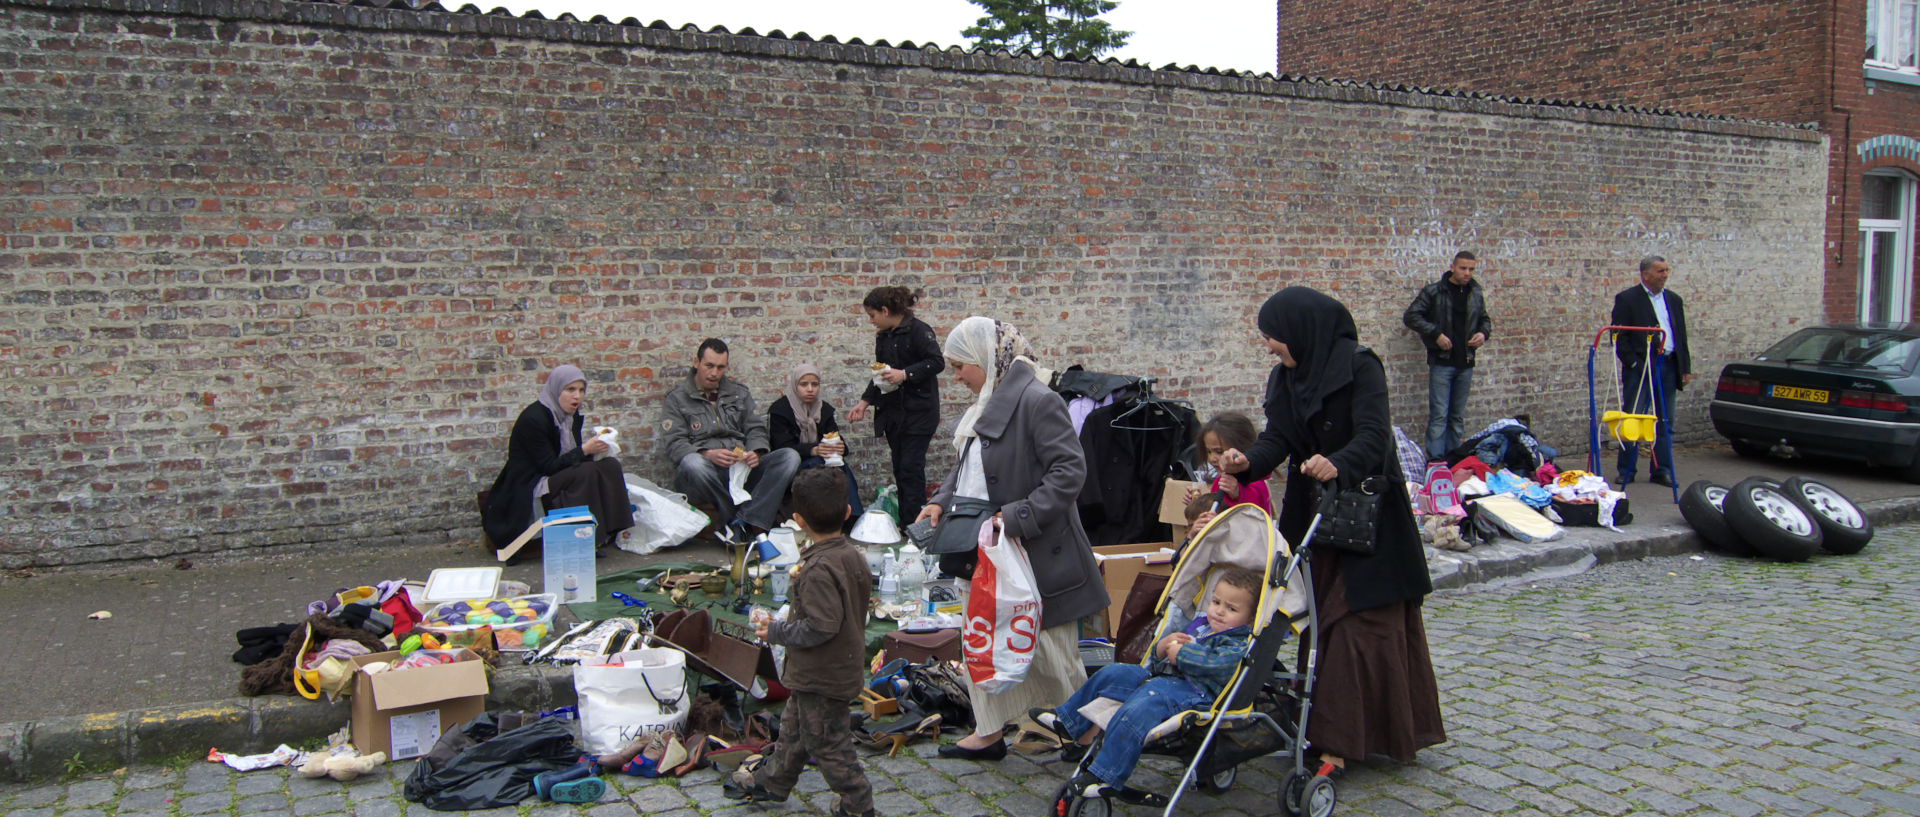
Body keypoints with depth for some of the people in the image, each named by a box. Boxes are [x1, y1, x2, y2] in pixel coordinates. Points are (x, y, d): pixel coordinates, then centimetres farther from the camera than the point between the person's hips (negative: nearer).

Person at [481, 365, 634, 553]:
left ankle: (613, 531, -16)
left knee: (611, 465, -12)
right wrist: (584, 450, -25)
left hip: (558, 477, 8)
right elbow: (548, 466, -20)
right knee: (588, 472, -29)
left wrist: (594, 449, -10)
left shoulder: (570, 415, 7)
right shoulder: (533, 418, -19)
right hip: (530, 490, -8)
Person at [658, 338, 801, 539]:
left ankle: (740, 524, -32)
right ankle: (752, 525, -27)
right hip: (707, 473, -3)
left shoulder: (740, 393, 21)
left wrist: (755, 452, -11)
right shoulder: (676, 399, 9)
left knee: (790, 457, -21)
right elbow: (673, 444, -3)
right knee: (692, 463, -40)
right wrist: (708, 454, -22)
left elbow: (756, 430, 14)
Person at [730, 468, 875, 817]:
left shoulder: (818, 569, -28)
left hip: (821, 678, -10)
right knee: (794, 727, 26)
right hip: (846, 664, 10)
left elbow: (821, 627, -30)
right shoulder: (855, 557, -1)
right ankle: (772, 782, 44)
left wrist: (776, 631, -17)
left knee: (826, 741, 6)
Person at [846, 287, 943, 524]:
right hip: (893, 412, 8)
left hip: (918, 411, -8)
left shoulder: (918, 330, -11)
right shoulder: (883, 337, 15)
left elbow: (937, 362, -18)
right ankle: (903, 524, 12)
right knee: (900, 469, 8)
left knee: (910, 469, -10)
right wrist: (865, 402, 15)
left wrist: (905, 374, -24)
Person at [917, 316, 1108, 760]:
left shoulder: (1038, 401, -20)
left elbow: (1070, 470, -24)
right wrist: (942, 501, 2)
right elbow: (969, 469, 18)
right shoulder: (987, 404, 10)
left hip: (1036, 555, -9)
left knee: (1051, 650, 5)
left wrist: (1020, 516, -27)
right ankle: (988, 733, 29)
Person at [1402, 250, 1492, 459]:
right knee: (1439, 415, -7)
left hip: (1465, 363, 5)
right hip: (1441, 362, -5)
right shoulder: (1433, 291, -6)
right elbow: (1411, 317, -9)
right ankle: (1435, 461, -5)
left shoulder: (1476, 295, 10)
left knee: (1458, 416, 11)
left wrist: (1483, 333, 0)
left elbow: (1485, 319, 23)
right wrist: (1436, 334, -17)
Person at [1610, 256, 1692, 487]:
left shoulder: (1674, 300, 14)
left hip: (1668, 367, 5)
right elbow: (1618, 337, -6)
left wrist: (1685, 368, 11)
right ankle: (1626, 471, 4)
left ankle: (1662, 470, 14)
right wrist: (1633, 364, -13)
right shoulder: (1627, 299, -3)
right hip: (1640, 368, -5)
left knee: (1665, 422, 8)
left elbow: (1681, 336, 17)